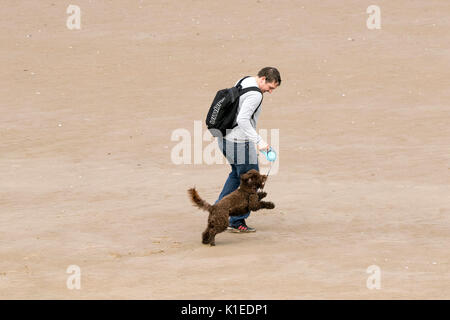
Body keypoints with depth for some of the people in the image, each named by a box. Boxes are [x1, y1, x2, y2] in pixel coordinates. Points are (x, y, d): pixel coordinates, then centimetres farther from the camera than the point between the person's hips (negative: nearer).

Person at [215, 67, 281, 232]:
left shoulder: (243, 82, 8)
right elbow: (243, 120, -32)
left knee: (238, 172, 29)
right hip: (240, 142, -10)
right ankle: (237, 222, 8)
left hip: (224, 138, 10)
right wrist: (258, 141, -33)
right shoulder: (255, 95, -22)